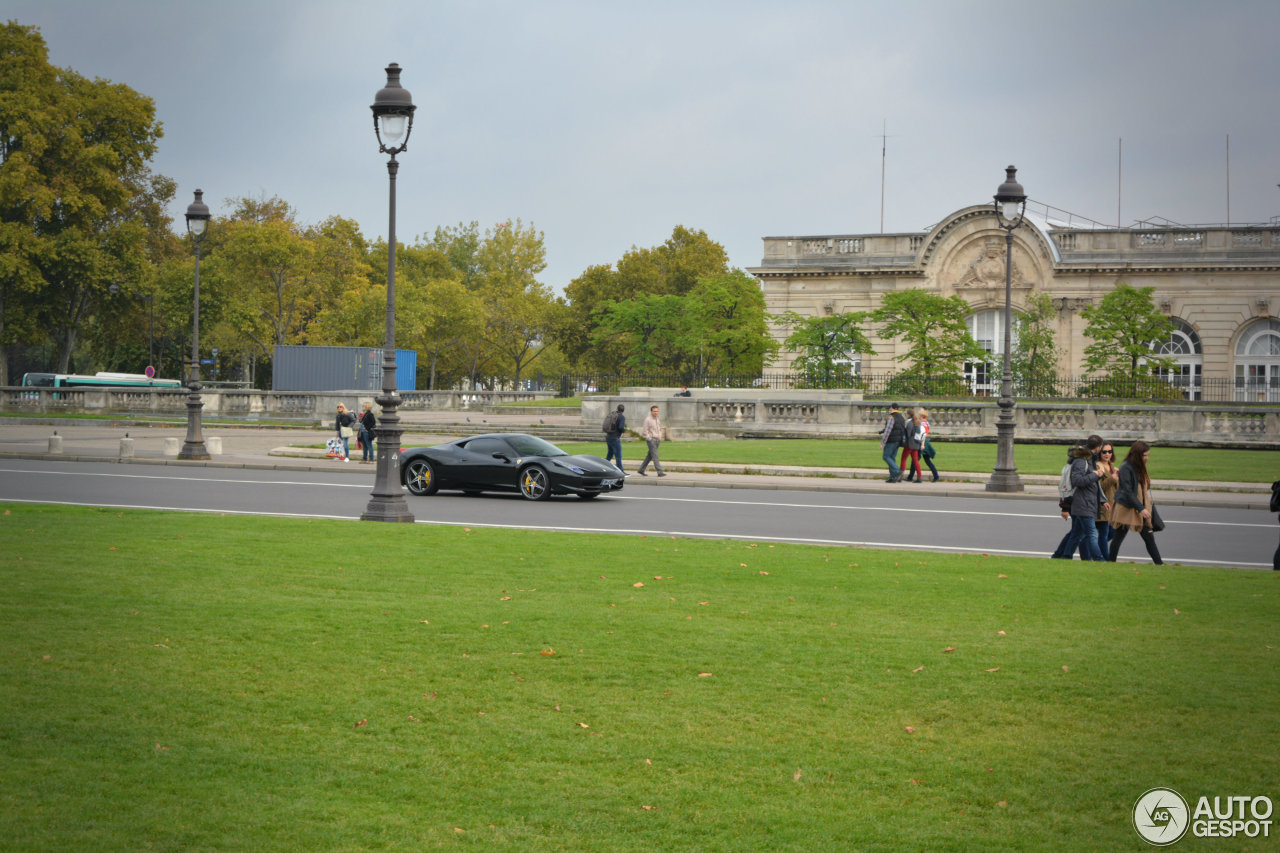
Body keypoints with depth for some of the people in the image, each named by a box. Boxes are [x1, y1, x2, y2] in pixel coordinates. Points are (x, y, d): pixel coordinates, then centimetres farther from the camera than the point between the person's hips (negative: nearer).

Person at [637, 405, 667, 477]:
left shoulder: (658, 420, 14)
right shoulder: (648, 420, -9)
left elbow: (660, 430, 25)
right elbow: (645, 431, -11)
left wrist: (660, 438, 11)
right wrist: (649, 439, -13)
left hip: (657, 440, 8)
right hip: (651, 440, -8)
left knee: (649, 456, 13)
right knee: (655, 456, -13)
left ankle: (641, 470, 24)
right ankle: (660, 472, -19)